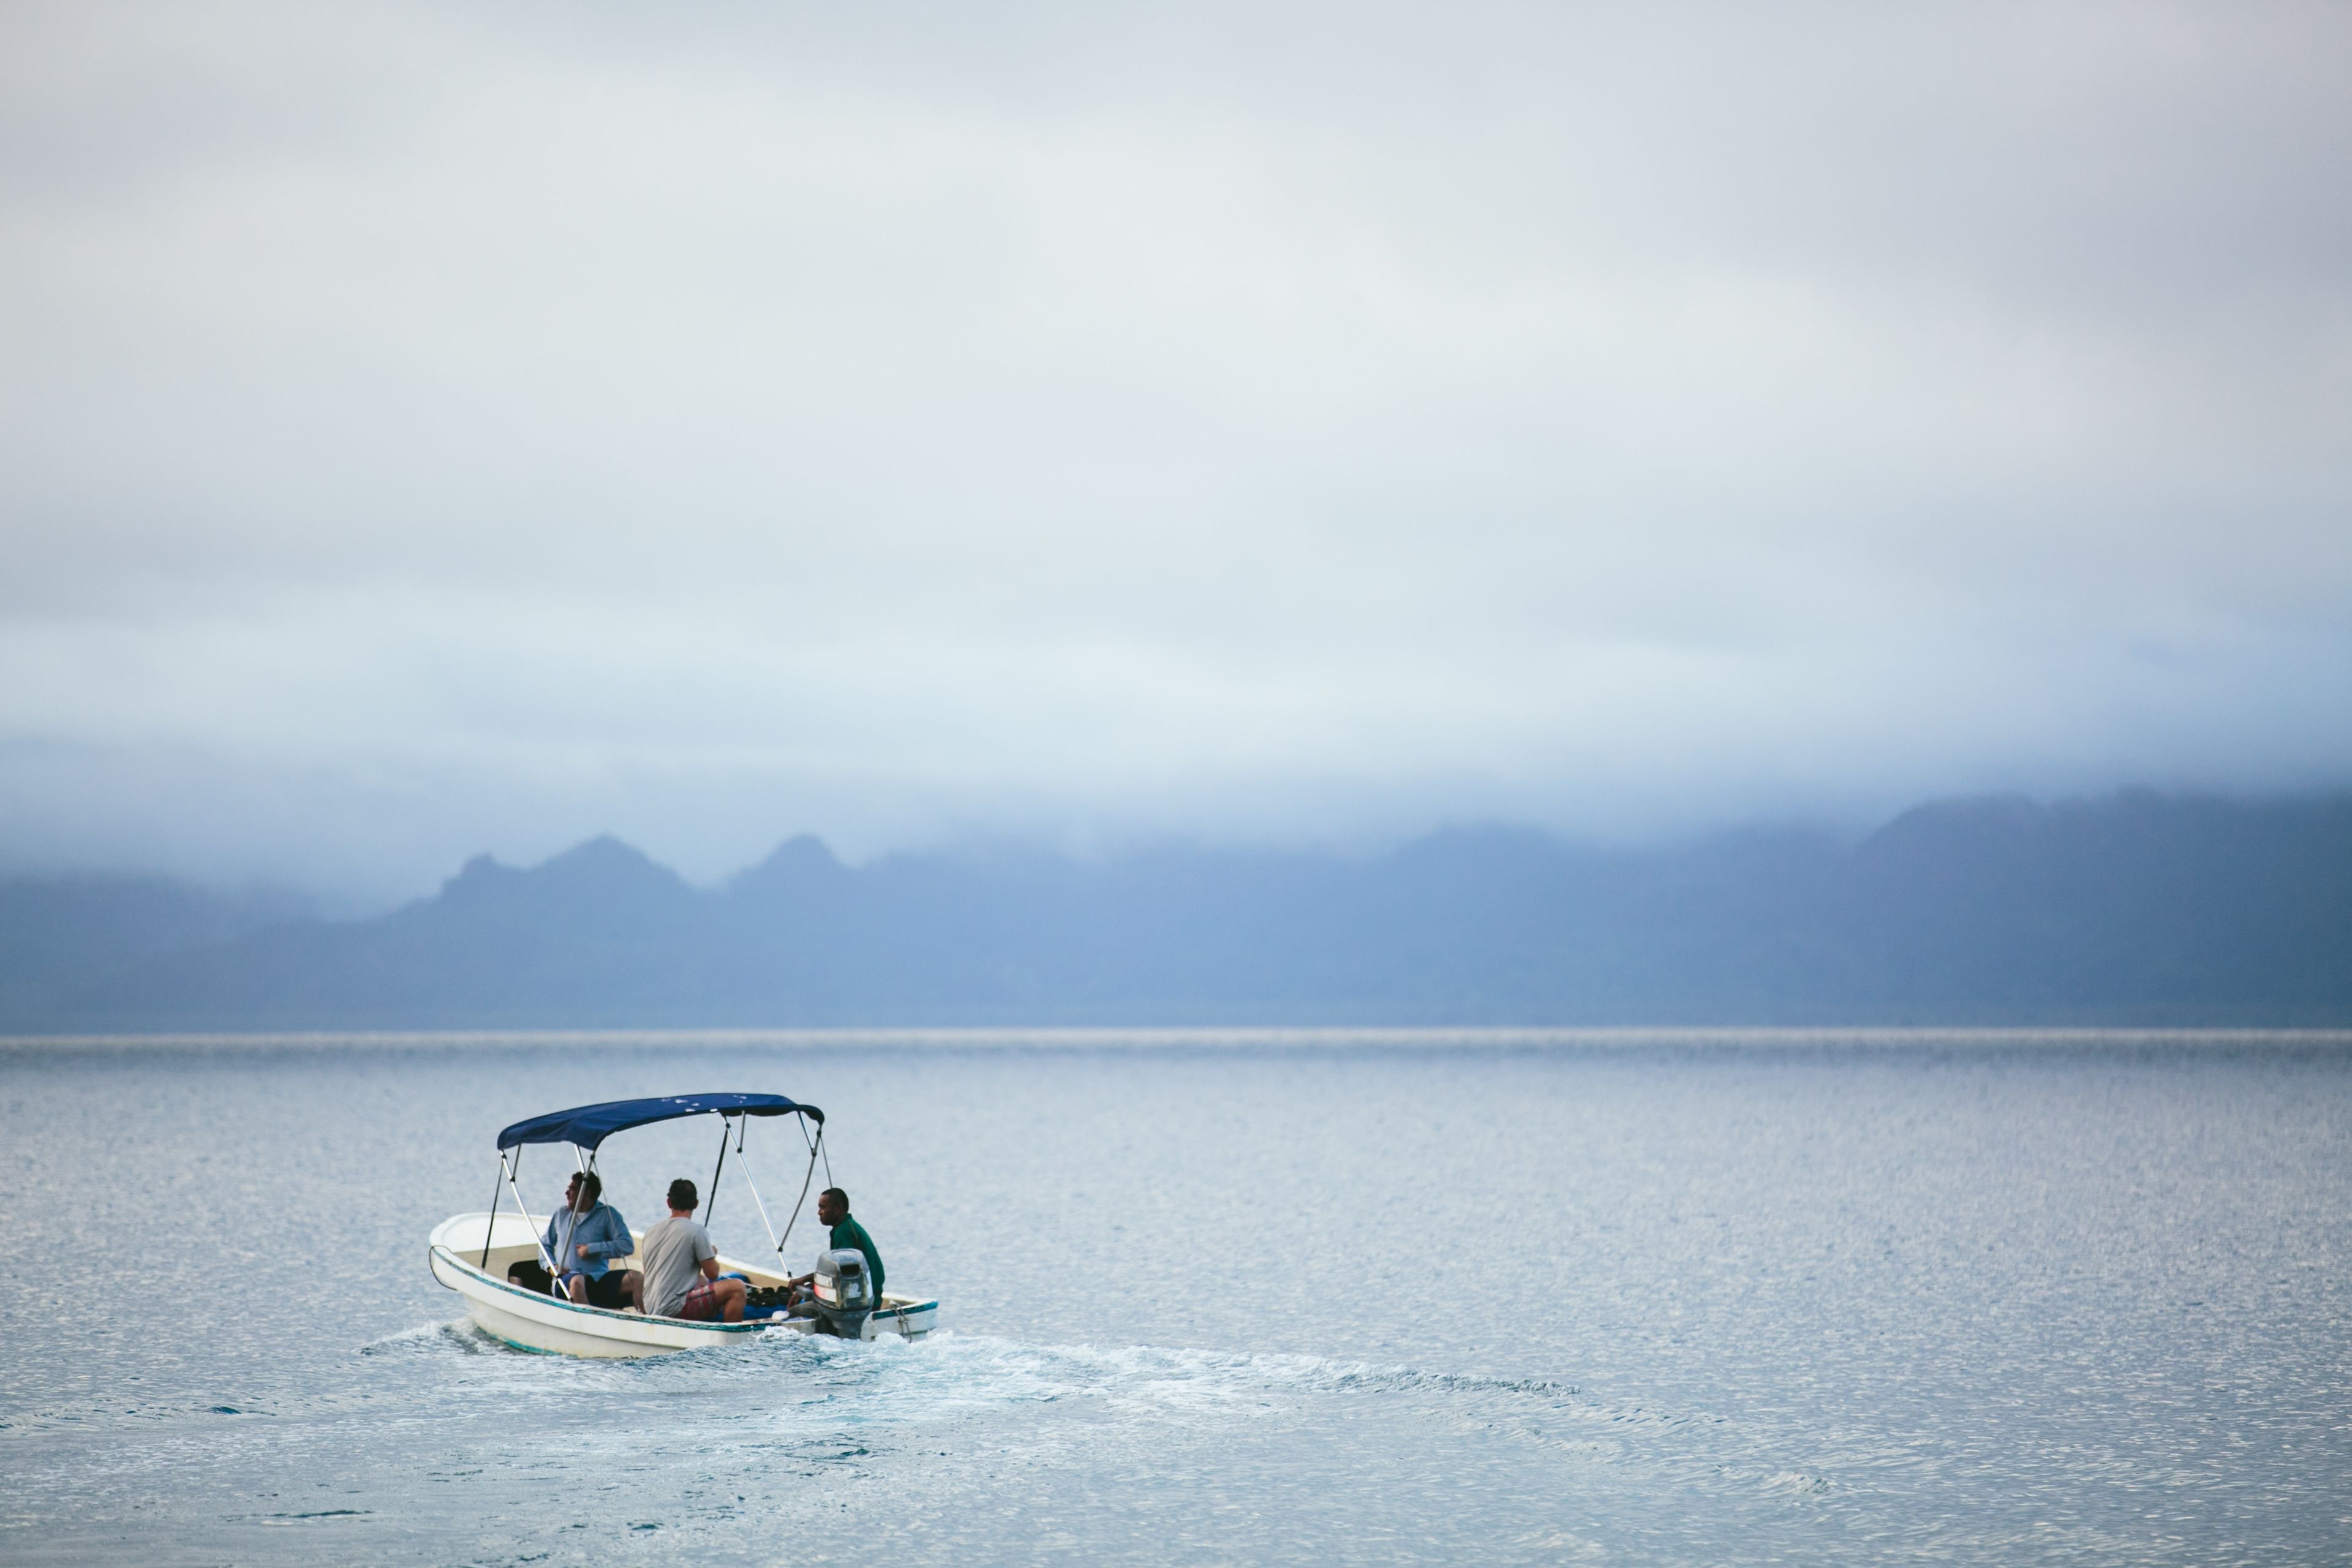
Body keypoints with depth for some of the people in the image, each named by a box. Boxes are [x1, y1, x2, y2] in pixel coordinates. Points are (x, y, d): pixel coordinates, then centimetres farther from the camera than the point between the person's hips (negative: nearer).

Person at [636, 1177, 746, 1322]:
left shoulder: (651, 1232, 11)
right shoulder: (696, 1232, -10)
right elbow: (712, 1274, -7)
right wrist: (712, 1255, 15)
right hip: (674, 1309, -8)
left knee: (702, 1281, 33)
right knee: (736, 1288, -7)